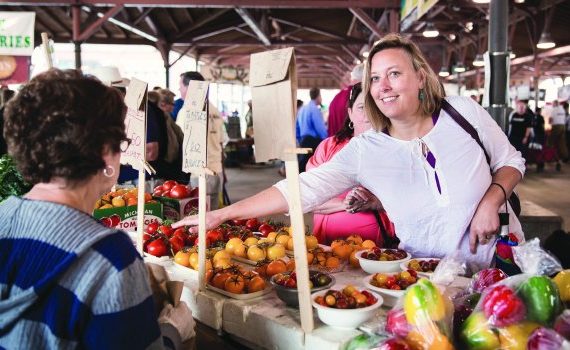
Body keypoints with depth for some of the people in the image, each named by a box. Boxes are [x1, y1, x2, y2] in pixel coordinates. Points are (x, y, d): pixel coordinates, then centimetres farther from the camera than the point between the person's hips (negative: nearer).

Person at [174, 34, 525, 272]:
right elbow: (300, 189, -16)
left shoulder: (464, 111, -7)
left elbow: (512, 161, 5)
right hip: (431, 276, 0)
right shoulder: (364, 151, -11)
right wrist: (220, 215, -21)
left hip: (502, 258, 1)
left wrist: (492, 200, -15)